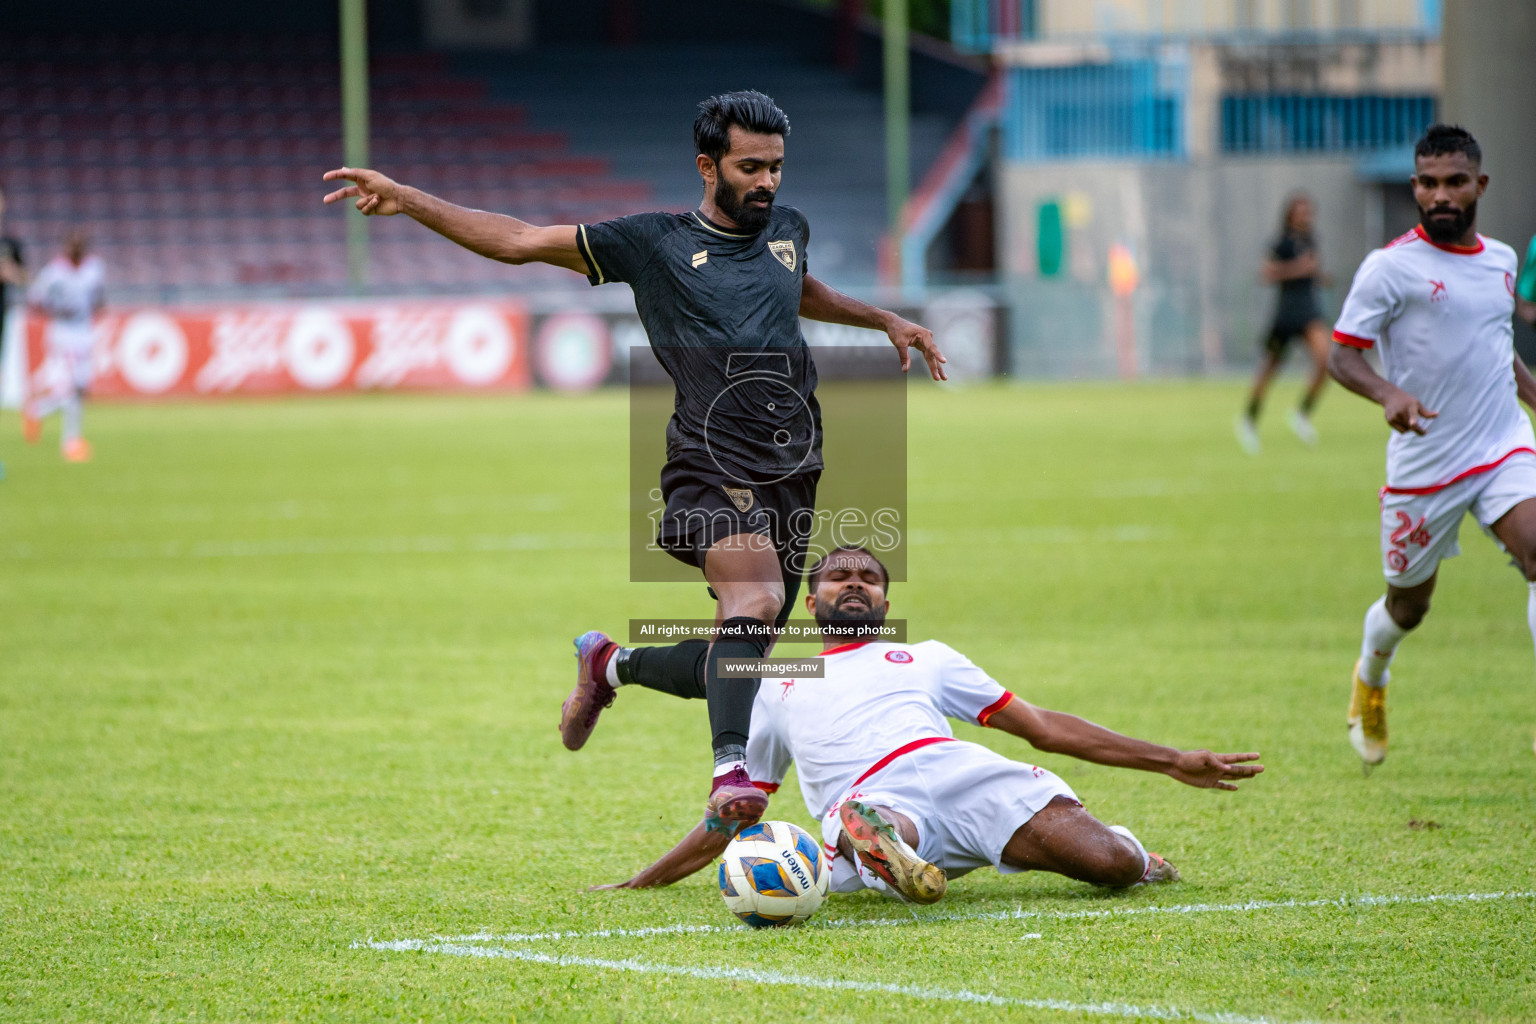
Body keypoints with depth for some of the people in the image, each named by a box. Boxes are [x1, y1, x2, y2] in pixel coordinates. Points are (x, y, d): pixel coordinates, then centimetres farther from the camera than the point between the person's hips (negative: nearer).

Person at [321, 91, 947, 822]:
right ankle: (730, 769, -40)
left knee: (734, 663, 7)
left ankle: (610, 666, 34)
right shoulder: (655, 243, 0)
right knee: (755, 597, -33)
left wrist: (883, 320, 41)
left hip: (792, 476, 6)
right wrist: (407, 202, -11)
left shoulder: (787, 230, 16)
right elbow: (519, 241, -3)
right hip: (712, 470, -6)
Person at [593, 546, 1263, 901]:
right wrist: (638, 884, 33)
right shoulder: (776, 692, 35)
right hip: (868, 798, -3)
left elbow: (1043, 726, 29)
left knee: (1115, 864, -21)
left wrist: (1172, 762, 21)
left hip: (959, 771, 3)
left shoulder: (925, 659, 34)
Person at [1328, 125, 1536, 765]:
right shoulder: (1391, 267, -10)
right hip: (1424, 465, -3)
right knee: (1408, 604, 10)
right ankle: (1369, 679, 46)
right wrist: (1388, 394, -29)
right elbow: (1343, 354, -11)